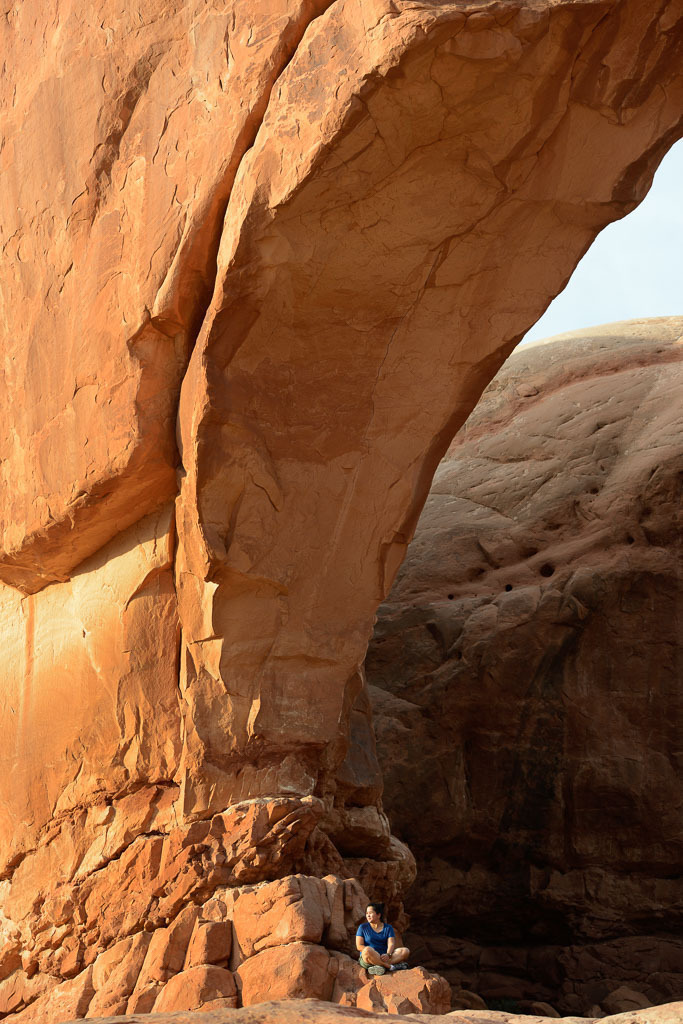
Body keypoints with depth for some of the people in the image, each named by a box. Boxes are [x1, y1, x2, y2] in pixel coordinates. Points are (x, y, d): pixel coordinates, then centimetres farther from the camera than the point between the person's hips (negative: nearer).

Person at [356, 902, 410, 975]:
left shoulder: (388, 928, 12)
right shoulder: (363, 927, 9)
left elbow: (391, 944, -3)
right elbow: (359, 946, -2)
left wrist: (388, 955, -26)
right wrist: (371, 953, -19)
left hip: (383, 958, 2)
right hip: (366, 960, -2)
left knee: (405, 951, -21)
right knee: (367, 950, -37)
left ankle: (380, 966, -39)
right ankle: (391, 967, -34)